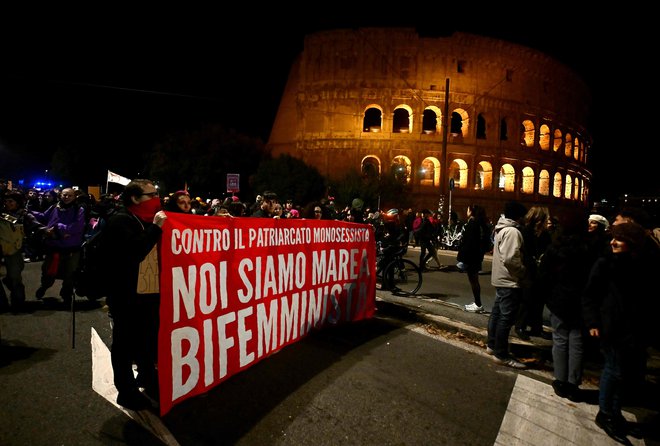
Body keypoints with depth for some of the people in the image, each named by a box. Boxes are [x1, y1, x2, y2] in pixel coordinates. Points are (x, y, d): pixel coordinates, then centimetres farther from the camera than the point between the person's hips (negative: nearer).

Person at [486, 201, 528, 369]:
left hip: (501, 279, 11)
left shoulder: (502, 229, 13)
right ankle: (501, 355, 0)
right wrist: (523, 272, -12)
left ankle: (492, 345, 28)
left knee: (497, 313, 17)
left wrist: (520, 270, 12)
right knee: (506, 317, -5)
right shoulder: (513, 231, -19)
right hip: (510, 281, -11)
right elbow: (510, 259, -27)